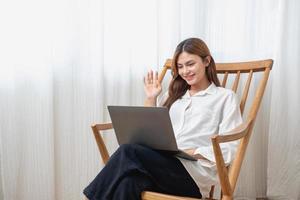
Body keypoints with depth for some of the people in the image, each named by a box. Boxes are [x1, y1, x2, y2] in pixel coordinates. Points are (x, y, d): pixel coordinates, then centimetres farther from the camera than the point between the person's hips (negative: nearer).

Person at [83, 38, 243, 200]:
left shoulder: (225, 97, 13)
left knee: (129, 152, -31)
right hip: (161, 164, 4)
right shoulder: (173, 95, 28)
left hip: (194, 173, -4)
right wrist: (150, 99, 15)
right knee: (129, 183, -35)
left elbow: (228, 150, 0)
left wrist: (187, 152, -12)